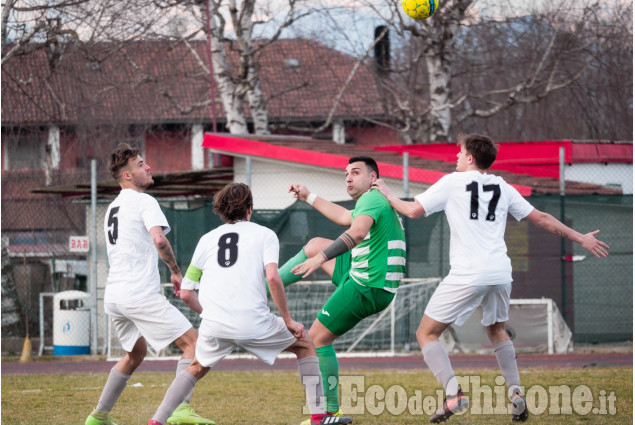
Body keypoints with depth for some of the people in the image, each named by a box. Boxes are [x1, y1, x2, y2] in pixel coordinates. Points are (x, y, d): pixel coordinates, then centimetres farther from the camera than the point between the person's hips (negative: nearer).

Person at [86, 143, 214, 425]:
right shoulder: (144, 201, -5)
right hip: (140, 293, -9)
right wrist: (176, 272, -9)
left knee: (136, 353, 27)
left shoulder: (113, 208, 22)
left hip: (113, 295, 9)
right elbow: (159, 239, -21)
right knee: (192, 342, -7)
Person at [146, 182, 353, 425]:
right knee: (305, 345, 20)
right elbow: (272, 278, -9)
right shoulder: (264, 234, 9)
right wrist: (288, 321, -1)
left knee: (197, 368, 30)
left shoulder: (207, 239, 19)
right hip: (253, 321, -3)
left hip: (214, 326, 3)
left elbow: (186, 293, 17)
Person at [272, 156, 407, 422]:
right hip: (365, 278, 10)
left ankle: (330, 411, 0)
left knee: (317, 338, -3)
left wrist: (320, 258, -42)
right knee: (315, 245, 22)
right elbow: (345, 218, 39)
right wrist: (309, 198, 44)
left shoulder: (371, 199, -15)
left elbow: (357, 232, -35)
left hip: (366, 289, -10)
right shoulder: (375, 201, 18)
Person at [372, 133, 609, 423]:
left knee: (426, 333, 4)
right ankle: (515, 393, 14)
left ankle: (453, 394, -15)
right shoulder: (502, 188, 16)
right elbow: (541, 219, 20)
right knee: (497, 330, 30)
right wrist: (580, 239, 29)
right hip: (500, 273, 5)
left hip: (467, 276, -5)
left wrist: (388, 195, 19)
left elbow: (413, 211, 0)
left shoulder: (452, 182, 2)